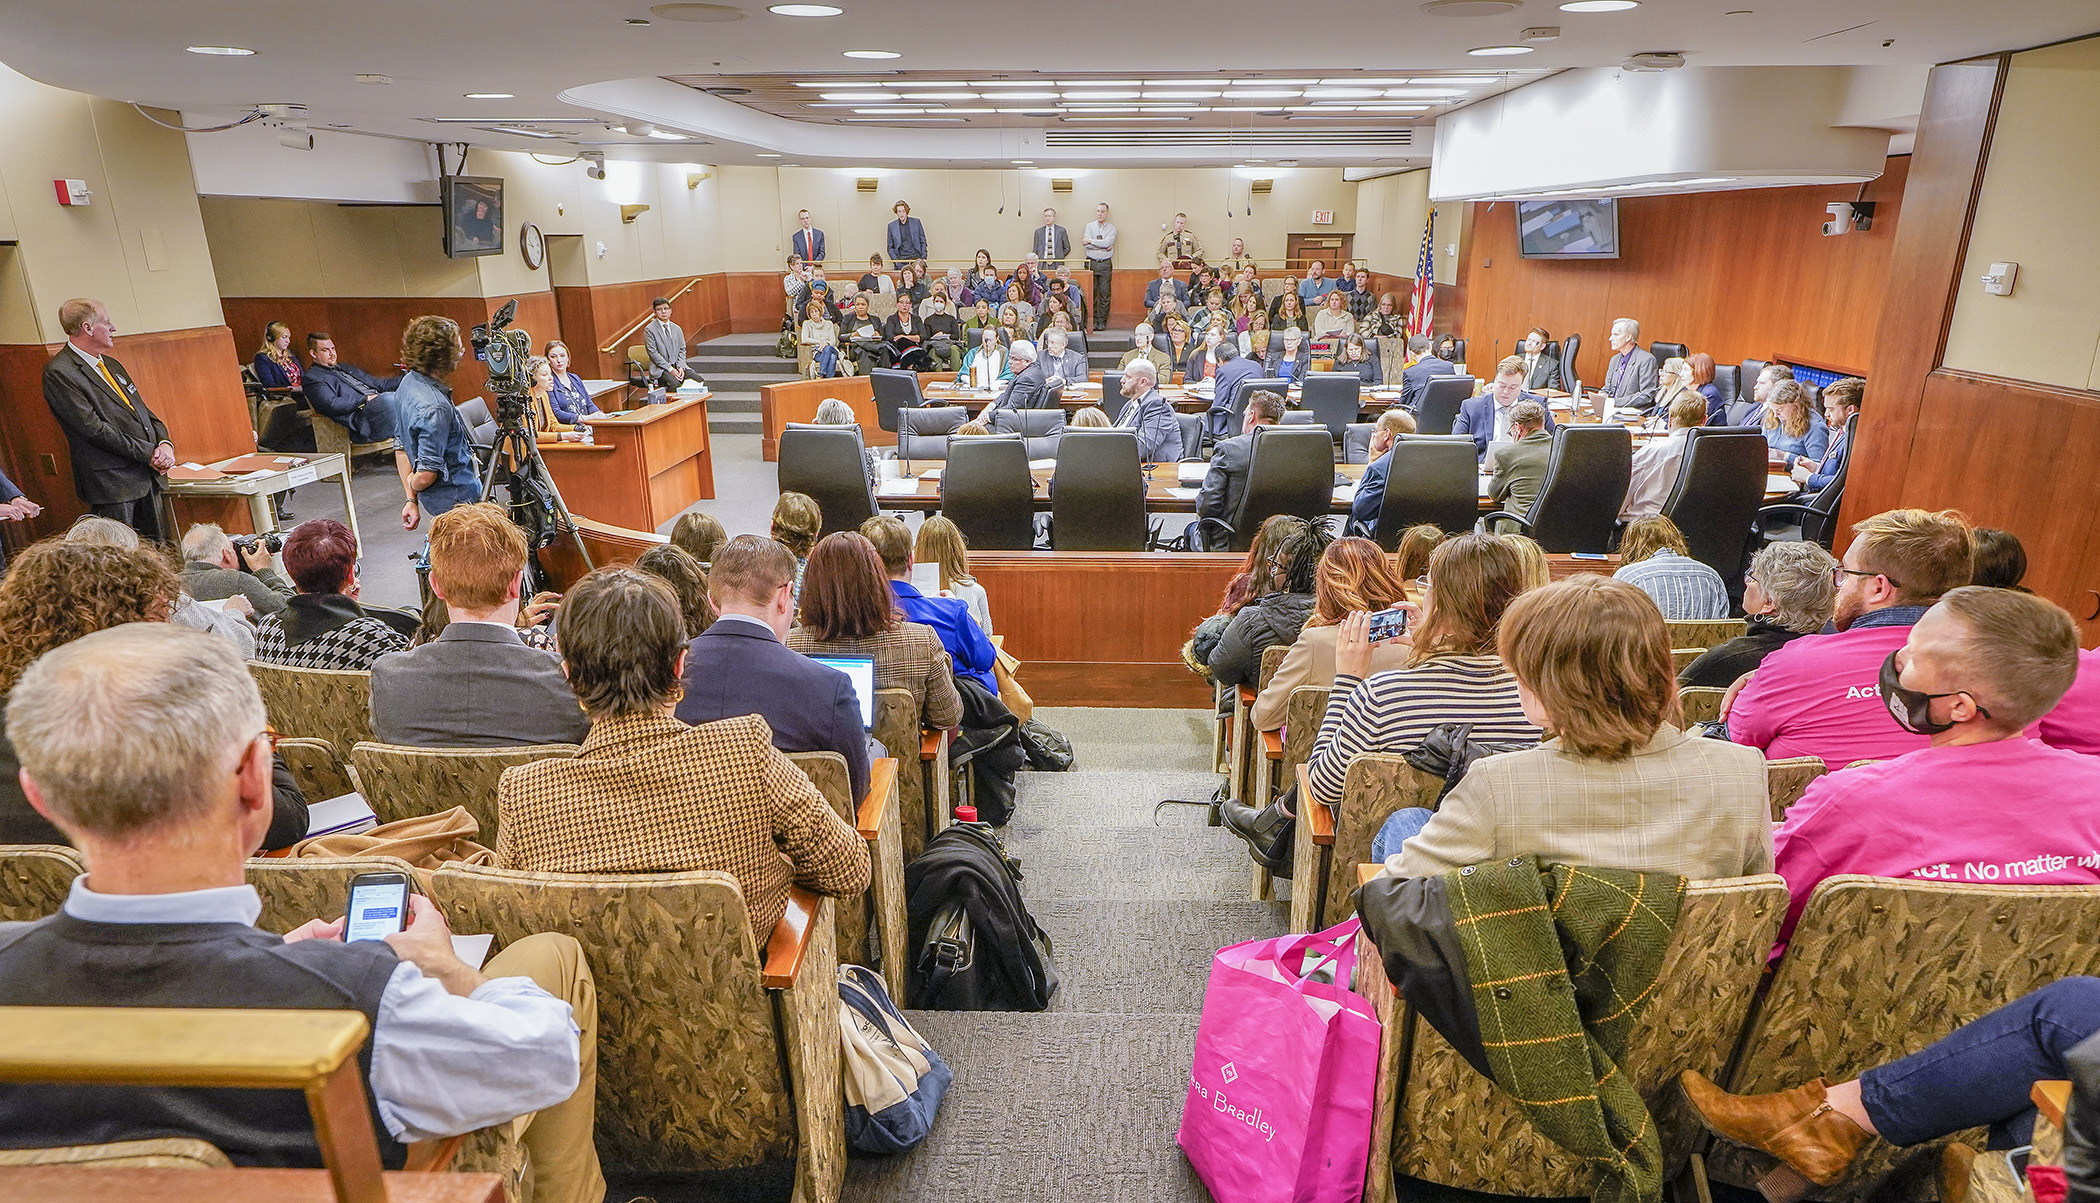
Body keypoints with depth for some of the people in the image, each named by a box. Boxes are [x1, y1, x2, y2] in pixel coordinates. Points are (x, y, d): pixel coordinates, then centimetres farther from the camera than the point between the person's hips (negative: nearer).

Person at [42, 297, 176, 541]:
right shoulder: (58, 372, -9)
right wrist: (148, 453, -16)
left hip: (147, 477, 8)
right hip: (111, 483, -8)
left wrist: (164, 444, -2)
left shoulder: (111, 365, 18)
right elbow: (93, 428, -15)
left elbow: (142, 410, 18)